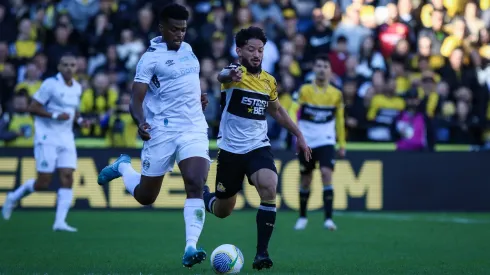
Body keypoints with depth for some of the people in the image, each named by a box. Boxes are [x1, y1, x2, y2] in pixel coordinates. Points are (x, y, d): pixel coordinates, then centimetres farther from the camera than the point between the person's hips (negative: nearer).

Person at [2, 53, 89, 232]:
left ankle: (60, 222, -10)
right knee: (43, 183, -5)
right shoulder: (50, 84, -11)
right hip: (47, 138, -6)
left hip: (66, 138, 6)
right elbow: (32, 108, -12)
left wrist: (79, 120, 6)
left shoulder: (77, 88, 10)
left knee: (67, 179, -9)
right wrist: (55, 115, -21)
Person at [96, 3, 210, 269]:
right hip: (162, 131, -4)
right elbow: (136, 100, -15)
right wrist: (140, 121, -34)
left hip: (194, 129, 4)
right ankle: (123, 167, 40)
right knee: (145, 196, 8)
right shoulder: (151, 57, -10)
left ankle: (190, 248, -22)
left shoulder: (187, 49, 10)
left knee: (195, 185, -19)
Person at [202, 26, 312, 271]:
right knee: (222, 211, 9)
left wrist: (298, 134, 21)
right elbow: (222, 76, -38)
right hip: (230, 149, -3)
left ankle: (262, 253, -20)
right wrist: (229, 75, -63)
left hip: (258, 146, 3)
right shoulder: (234, 72, -11)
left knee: (269, 189, -27)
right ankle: (202, 194, 46)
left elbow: (277, 110, 25)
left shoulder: (269, 81, 6)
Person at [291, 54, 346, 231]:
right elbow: (294, 114, 0)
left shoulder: (336, 94, 2)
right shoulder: (304, 91, 0)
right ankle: (302, 217, 27)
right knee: (305, 180, 9)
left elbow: (340, 120, 11)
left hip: (326, 141, 0)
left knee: (326, 173, -19)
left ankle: (328, 218, -20)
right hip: (307, 142, 1)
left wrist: (342, 144, 11)